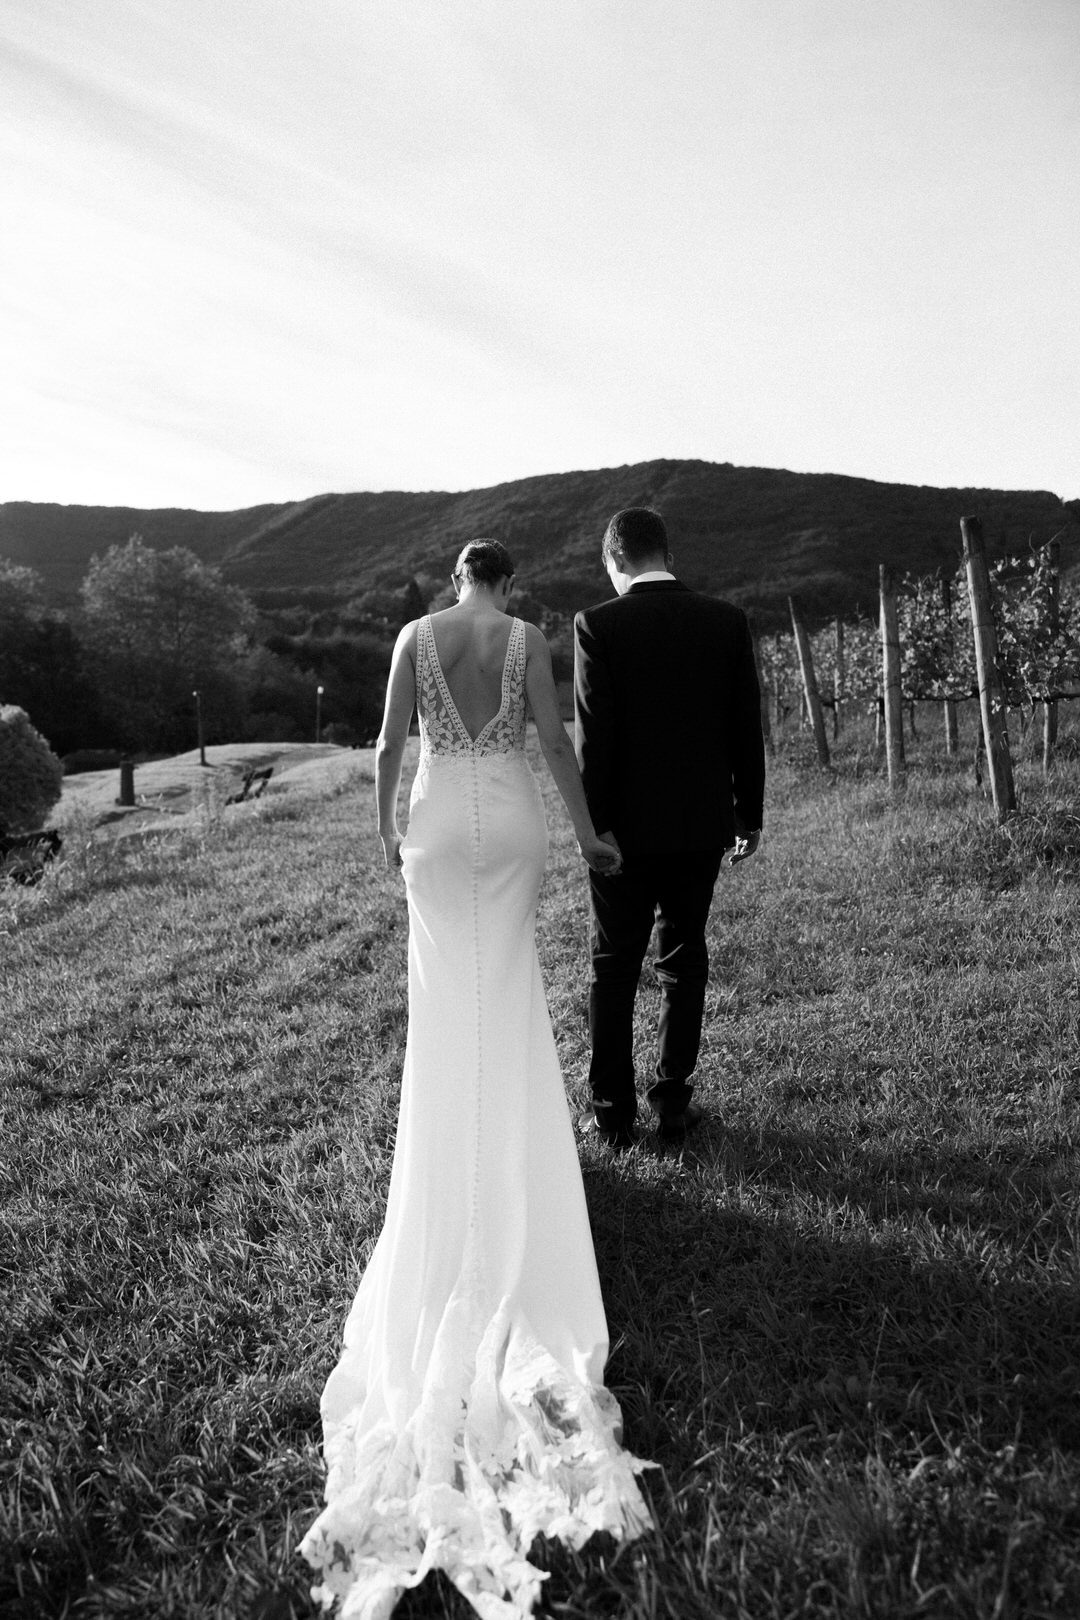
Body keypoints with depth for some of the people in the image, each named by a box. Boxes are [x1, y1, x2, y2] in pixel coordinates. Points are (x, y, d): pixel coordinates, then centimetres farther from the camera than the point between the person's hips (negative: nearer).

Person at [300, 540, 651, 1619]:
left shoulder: (415, 635, 3)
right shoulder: (527, 639, 0)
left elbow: (390, 743, 1)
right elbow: (554, 742, -4)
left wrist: (384, 827, 13)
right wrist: (587, 834, 4)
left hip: (438, 819, 0)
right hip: (511, 818, 0)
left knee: (445, 987, 9)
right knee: (507, 981, 12)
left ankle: (455, 1143, 15)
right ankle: (506, 1136, 19)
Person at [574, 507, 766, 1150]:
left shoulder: (598, 625, -9)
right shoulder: (728, 620, -1)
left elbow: (594, 735, -12)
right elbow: (747, 727, 2)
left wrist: (596, 824, -5)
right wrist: (749, 813, 10)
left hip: (627, 826, -2)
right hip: (702, 823, 3)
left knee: (614, 968, 9)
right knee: (685, 961, 14)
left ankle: (614, 1113, 15)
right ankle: (673, 1102, 20)